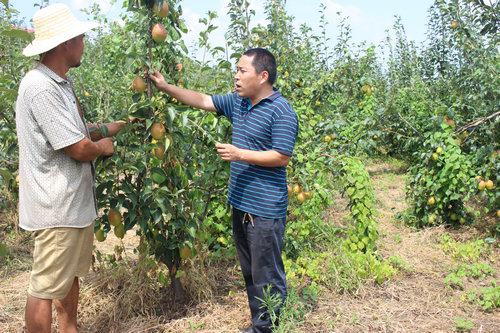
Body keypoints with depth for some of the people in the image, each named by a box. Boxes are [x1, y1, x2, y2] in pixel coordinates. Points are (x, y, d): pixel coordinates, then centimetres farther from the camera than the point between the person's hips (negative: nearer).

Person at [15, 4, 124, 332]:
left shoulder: (61, 83, 13)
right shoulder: (40, 87, -21)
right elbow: (79, 149, -23)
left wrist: (108, 128, 11)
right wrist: (103, 146, -3)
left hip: (75, 202, 11)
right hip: (56, 208, -11)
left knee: (71, 275, 21)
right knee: (47, 287, 1)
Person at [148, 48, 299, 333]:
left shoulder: (282, 112, -14)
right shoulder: (237, 103, 10)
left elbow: (281, 157, -17)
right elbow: (203, 101, 17)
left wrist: (239, 154, -18)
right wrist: (165, 87, 14)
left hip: (266, 210, -9)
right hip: (241, 203, 9)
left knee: (267, 277, 1)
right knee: (250, 273, 18)